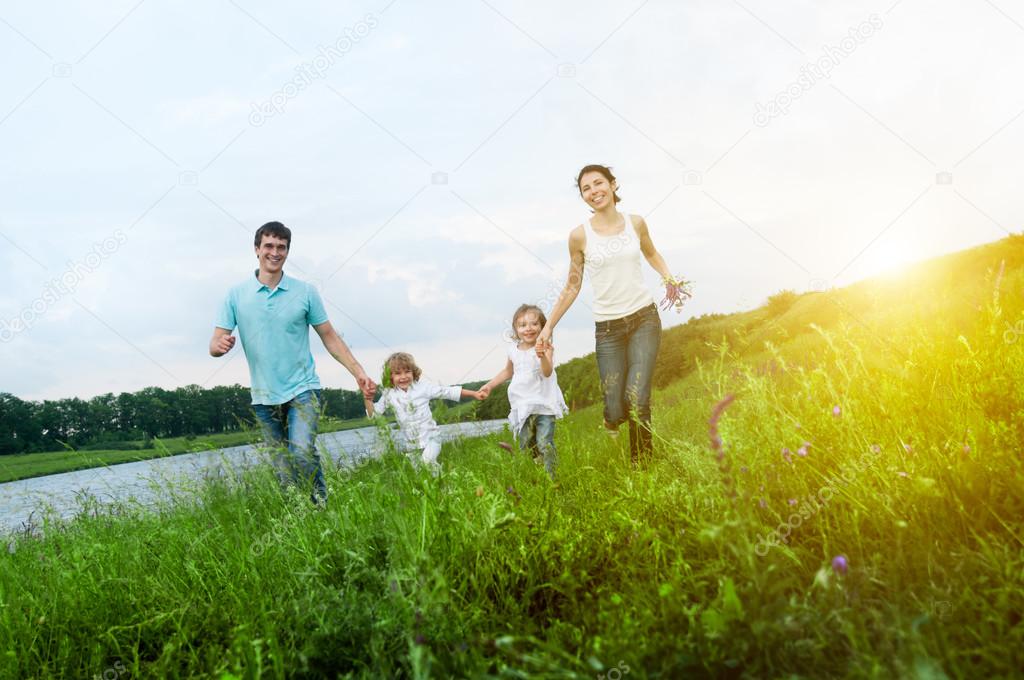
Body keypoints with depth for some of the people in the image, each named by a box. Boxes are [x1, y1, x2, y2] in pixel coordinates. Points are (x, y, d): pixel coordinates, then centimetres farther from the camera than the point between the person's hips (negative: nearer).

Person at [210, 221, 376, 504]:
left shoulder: (305, 292, 0)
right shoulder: (236, 295, 1)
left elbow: (329, 336, 5)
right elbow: (215, 344, -2)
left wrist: (358, 372, -2)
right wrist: (221, 345, -27)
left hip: (303, 389, -2)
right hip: (264, 396, 2)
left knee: (302, 453, -22)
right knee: (283, 468, 8)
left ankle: (322, 506, -4)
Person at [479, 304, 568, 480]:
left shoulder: (544, 347, -10)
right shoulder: (514, 350, 7)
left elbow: (547, 372, -26)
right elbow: (508, 371, 27)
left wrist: (543, 356, -45)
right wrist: (490, 385, 25)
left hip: (544, 404, -5)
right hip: (522, 406, 5)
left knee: (545, 443, -13)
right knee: (525, 446, 8)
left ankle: (552, 478, -3)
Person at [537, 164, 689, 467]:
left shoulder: (636, 223, 2)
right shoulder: (580, 235, -4)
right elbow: (572, 287, 5)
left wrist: (670, 279, 6)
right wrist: (549, 325, 2)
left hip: (644, 318, 1)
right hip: (608, 327, -1)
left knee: (637, 400, -13)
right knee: (616, 409, -5)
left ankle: (640, 467, 10)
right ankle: (612, 414, 35)